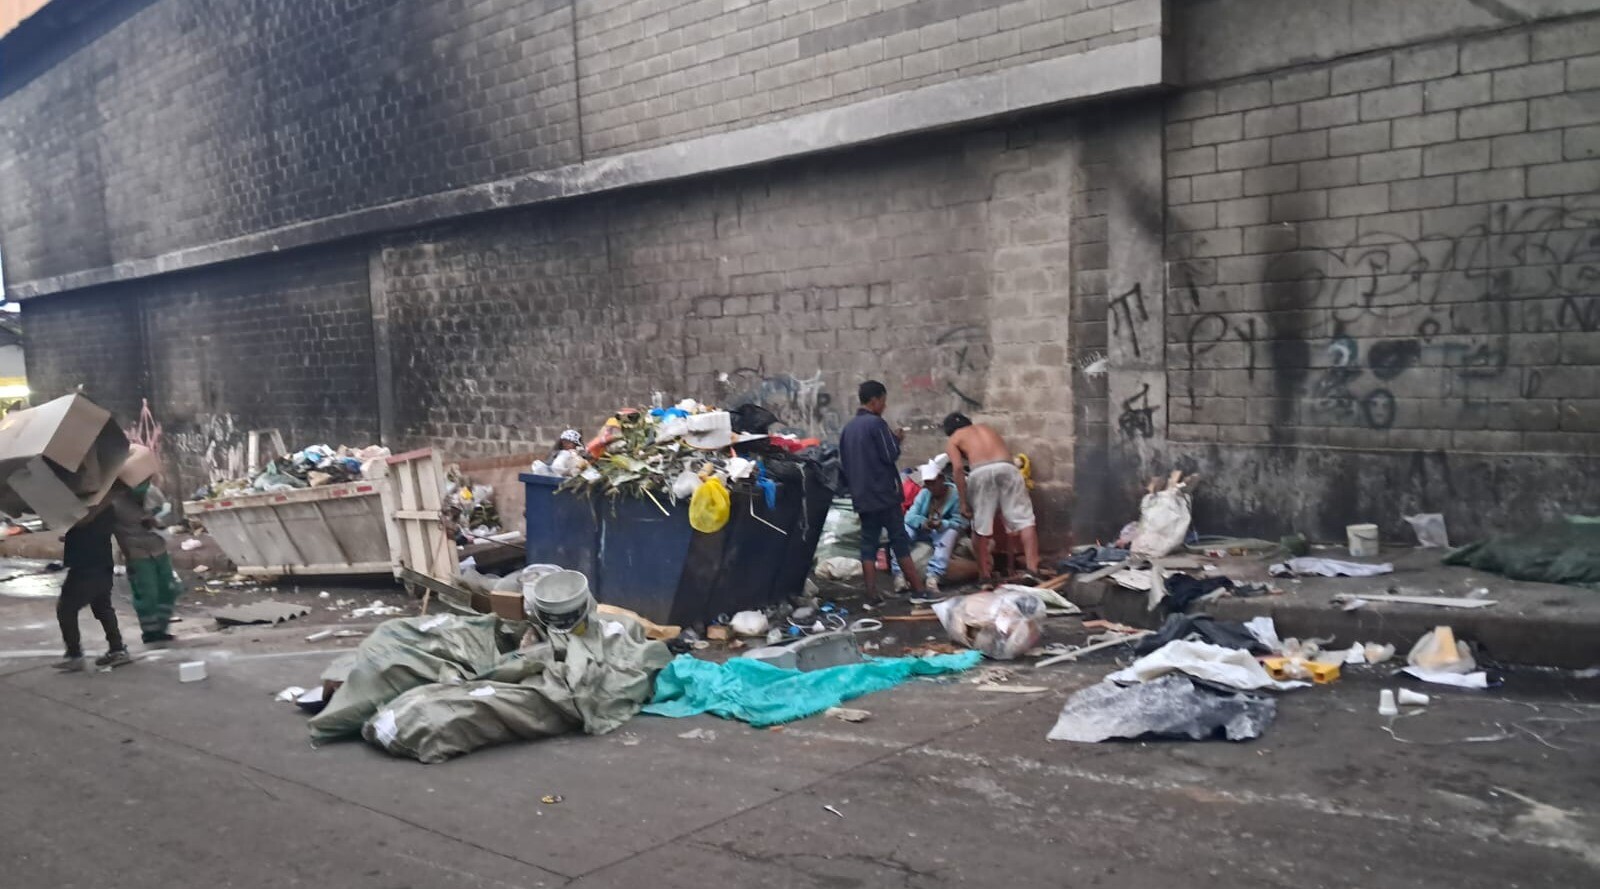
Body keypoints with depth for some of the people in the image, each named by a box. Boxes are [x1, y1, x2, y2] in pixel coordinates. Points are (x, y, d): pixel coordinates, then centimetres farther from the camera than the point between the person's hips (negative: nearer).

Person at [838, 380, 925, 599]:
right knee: (899, 540, -1)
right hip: (883, 493, -6)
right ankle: (919, 589, 2)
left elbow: (842, 464, 16)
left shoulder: (848, 427, 12)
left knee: (868, 543, 5)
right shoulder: (876, 423, -11)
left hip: (862, 497, 6)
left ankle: (872, 595, 3)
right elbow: (890, 455, -13)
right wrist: (896, 439, 4)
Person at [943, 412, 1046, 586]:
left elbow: (958, 468, 5)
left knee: (980, 527, 9)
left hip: (980, 472, -2)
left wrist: (963, 502, 4)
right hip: (1007, 467, 2)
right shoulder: (987, 429, 37)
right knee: (1024, 519, 1)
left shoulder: (953, 441, 23)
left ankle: (985, 576, 12)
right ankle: (1032, 570, -11)